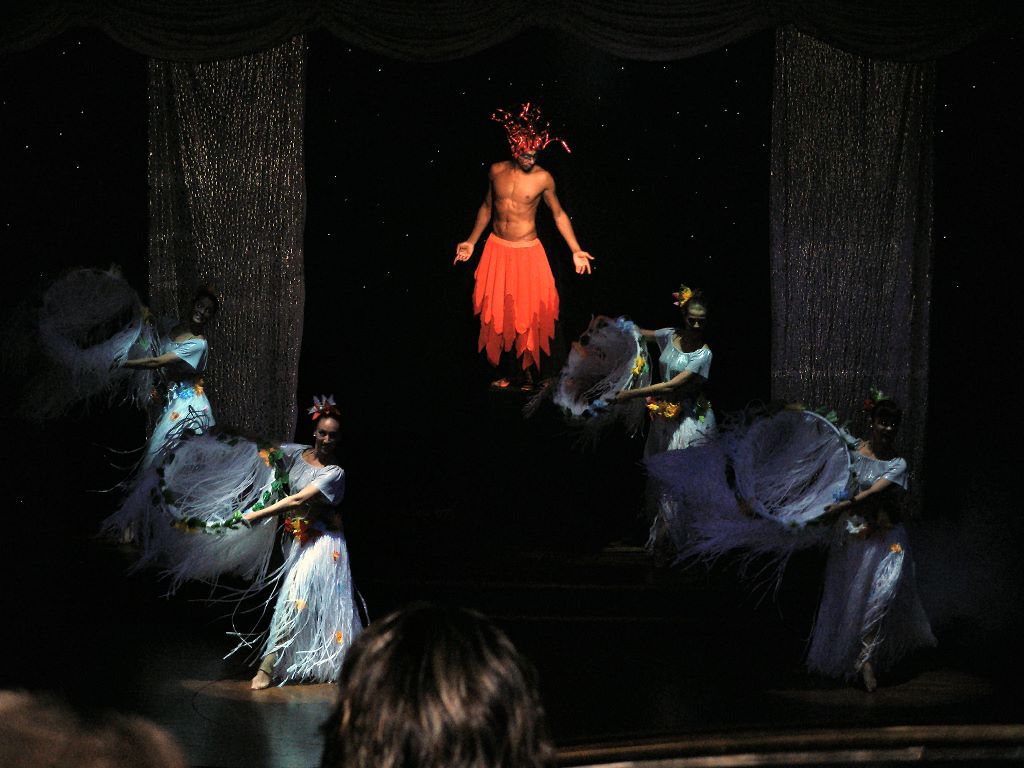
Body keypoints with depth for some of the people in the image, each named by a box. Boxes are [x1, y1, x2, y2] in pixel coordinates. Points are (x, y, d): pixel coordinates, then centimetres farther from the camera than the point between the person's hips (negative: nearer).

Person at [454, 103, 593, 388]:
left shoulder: (543, 178, -10)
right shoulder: (496, 171, -2)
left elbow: (558, 214, 1)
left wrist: (575, 251, -3)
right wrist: (471, 242, 12)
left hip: (527, 252, -3)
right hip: (496, 248, 3)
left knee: (528, 314, 1)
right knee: (496, 313, 6)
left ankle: (527, 372, 14)